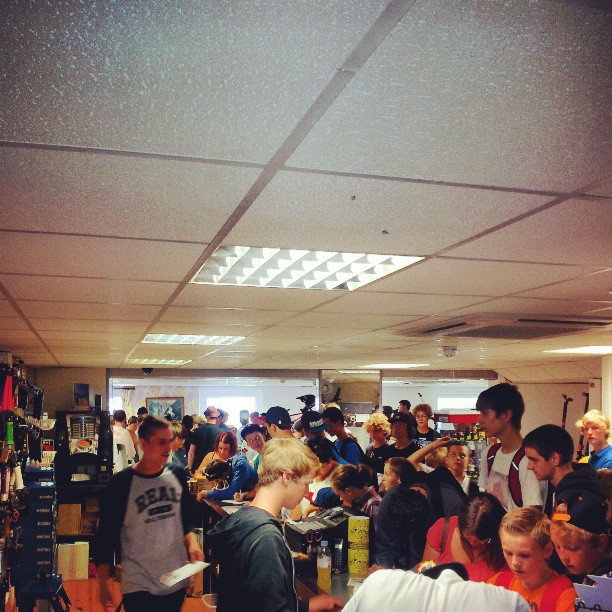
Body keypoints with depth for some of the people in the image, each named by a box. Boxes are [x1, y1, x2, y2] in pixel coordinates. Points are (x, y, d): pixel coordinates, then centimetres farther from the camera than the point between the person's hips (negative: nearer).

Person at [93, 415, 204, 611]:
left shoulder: (177, 476, 2)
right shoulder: (121, 483, -11)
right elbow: (106, 535, -6)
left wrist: (192, 542, -5)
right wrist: (104, 583, -6)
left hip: (177, 580, 4)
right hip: (139, 585, -4)